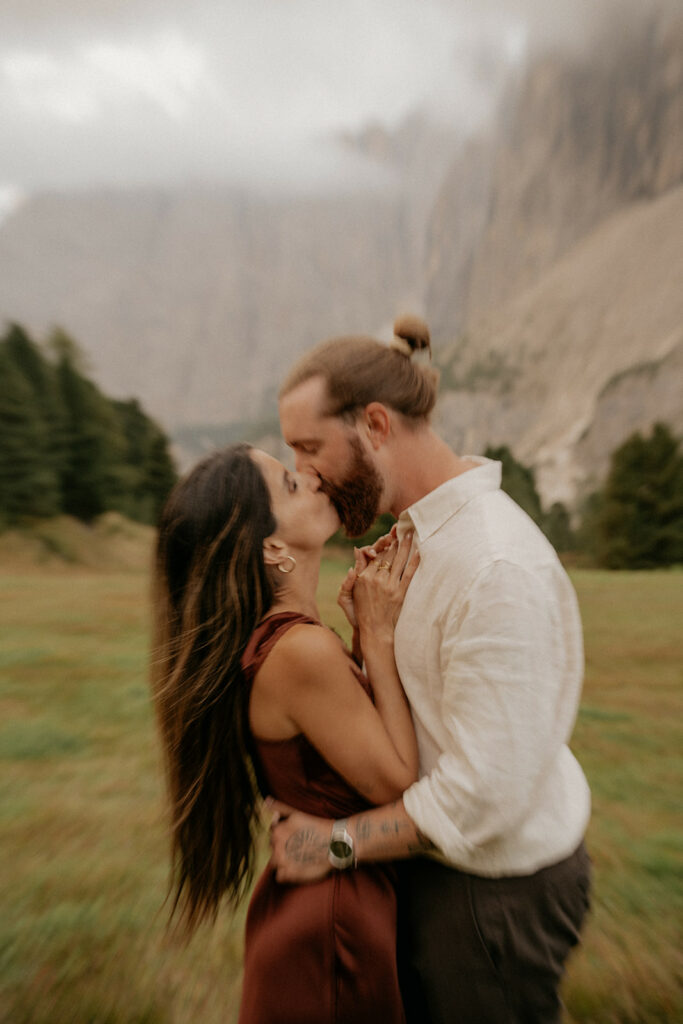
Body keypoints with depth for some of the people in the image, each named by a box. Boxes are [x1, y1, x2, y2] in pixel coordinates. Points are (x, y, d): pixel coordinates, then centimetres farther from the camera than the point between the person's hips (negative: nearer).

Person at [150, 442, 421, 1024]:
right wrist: (379, 639, -21)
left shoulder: (266, 639, -4)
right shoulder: (303, 650, -32)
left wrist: (367, 632, -9)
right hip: (336, 923, -7)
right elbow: (397, 781, -22)